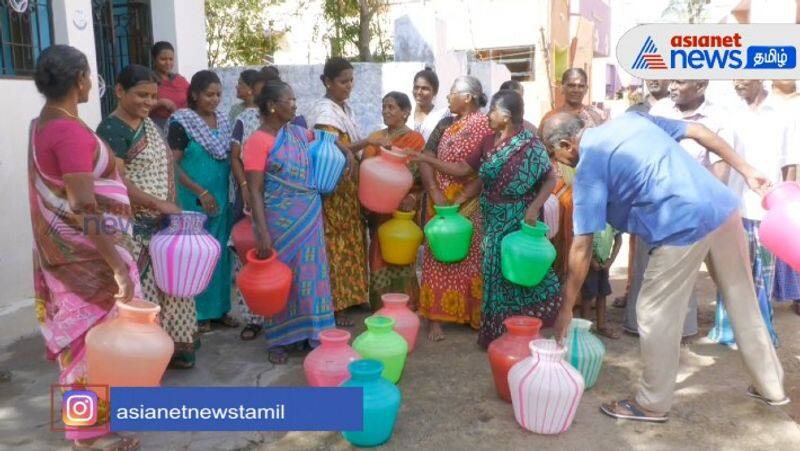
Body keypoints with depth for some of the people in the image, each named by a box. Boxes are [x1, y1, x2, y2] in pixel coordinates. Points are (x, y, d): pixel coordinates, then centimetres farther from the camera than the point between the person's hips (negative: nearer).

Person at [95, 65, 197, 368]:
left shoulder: (148, 123, 11)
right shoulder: (111, 130, -14)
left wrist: (170, 207, 6)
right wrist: (159, 204, -22)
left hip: (159, 223, 9)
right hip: (133, 227, -8)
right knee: (138, 291, -2)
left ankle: (170, 346, 26)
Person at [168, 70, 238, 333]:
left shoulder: (222, 121, 9)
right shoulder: (182, 122, -9)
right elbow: (172, 165, -12)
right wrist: (201, 192, -16)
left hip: (221, 200, 6)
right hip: (194, 202, -6)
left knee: (220, 254, 12)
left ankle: (219, 307, 23)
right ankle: (197, 312, 13)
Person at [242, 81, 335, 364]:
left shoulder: (299, 133, 7)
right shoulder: (258, 141, -11)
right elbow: (255, 191, -15)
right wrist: (263, 233, -21)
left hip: (310, 218, 5)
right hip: (279, 221, -5)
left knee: (309, 274, 11)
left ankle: (313, 333, 24)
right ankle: (278, 340, 21)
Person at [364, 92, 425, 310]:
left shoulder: (415, 139, -3)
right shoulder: (375, 138, 10)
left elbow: (422, 177, -6)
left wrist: (412, 198, -22)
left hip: (403, 210, -4)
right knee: (379, 258, 7)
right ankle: (380, 307, 18)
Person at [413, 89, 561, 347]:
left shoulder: (529, 144, -13)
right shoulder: (489, 141, 6)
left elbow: (551, 178, -11)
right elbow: (462, 169, 7)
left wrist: (535, 207, -23)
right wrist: (425, 158, 1)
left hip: (518, 222, -6)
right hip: (494, 220, 6)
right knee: (497, 272, 12)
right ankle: (498, 332, 25)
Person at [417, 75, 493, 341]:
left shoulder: (484, 126, -8)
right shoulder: (445, 125, 13)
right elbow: (427, 160, 5)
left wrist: (459, 200, -22)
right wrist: (435, 193, -11)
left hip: (469, 207, -6)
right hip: (441, 203, 6)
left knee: (468, 258, 2)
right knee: (439, 258, 5)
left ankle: (474, 315, 15)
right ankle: (436, 317, 9)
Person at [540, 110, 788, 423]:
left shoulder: (589, 166, -4)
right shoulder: (631, 118, 15)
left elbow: (582, 247, -6)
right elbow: (698, 131, 16)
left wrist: (567, 308, 1)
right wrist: (746, 171, 22)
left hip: (685, 226, -8)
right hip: (723, 207, 8)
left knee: (655, 315, 9)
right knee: (743, 302, 22)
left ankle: (653, 404, 23)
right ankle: (771, 387, 40)